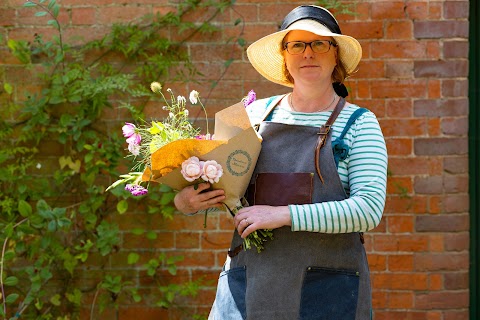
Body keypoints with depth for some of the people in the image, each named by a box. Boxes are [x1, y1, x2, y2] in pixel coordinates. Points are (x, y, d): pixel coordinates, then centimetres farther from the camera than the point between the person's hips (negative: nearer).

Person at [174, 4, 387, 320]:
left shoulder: (358, 123, 0)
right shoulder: (256, 114, 10)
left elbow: (369, 209, -12)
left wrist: (284, 215, -19)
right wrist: (185, 201, -1)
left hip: (327, 291, -2)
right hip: (249, 279, 2)